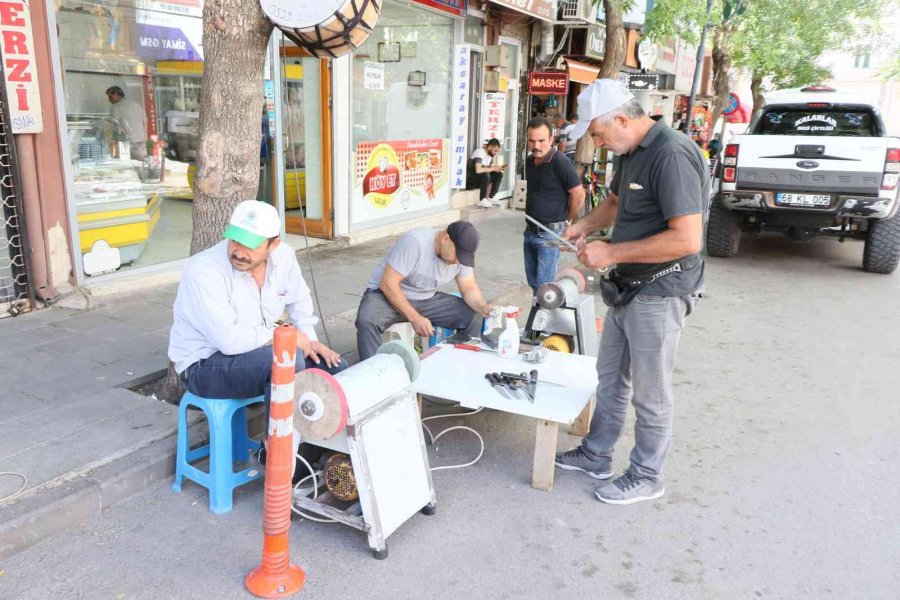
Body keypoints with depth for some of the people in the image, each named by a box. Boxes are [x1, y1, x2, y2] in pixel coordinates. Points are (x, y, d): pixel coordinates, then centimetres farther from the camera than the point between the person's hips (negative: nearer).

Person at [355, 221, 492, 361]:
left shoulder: (462, 252, -9)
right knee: (366, 321, -37)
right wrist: (415, 318, -28)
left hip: (427, 298, 5)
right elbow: (388, 284, -27)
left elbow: (469, 288, -2)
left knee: (474, 317, -13)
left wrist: (483, 307, -25)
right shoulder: (414, 242, -28)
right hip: (387, 293, -5)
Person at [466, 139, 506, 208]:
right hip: (470, 181, -9)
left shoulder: (490, 154, 4)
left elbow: (491, 167, 11)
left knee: (499, 174, 1)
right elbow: (478, 170, -37)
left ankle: (490, 198, 2)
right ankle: (482, 200, -23)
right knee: (485, 174, -34)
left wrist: (498, 167, -11)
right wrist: (494, 168, -28)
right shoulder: (479, 152, -23)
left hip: (480, 179, 9)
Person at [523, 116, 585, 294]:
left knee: (543, 285, -6)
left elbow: (578, 195, -14)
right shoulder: (530, 162, 7)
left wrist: (567, 221, -2)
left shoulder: (561, 163, -17)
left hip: (550, 233, -8)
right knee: (532, 281, 15)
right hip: (530, 231, 8)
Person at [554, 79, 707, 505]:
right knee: (610, 377, 20)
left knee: (649, 394, 6)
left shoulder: (672, 155, -24)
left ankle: (646, 477, 25)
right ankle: (596, 455, 37)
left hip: (660, 294, -10)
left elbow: (687, 239, -30)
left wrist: (612, 253, -26)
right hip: (628, 289, 10)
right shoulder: (632, 153, 7)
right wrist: (584, 226, 5)